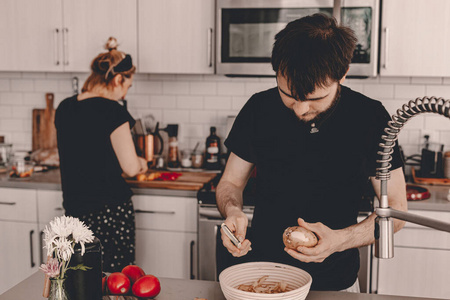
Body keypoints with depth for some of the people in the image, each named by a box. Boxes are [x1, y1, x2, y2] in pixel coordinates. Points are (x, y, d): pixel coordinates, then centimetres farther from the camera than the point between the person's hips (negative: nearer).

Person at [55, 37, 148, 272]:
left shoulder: (64, 108, 6)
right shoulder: (111, 111, -15)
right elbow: (130, 168, -15)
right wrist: (141, 162, 8)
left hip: (74, 207, 7)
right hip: (110, 208, -7)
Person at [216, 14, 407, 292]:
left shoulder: (371, 117, -14)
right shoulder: (259, 109, -10)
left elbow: (396, 207, -8)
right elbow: (231, 182, 1)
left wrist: (340, 239, -25)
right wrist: (233, 211, -22)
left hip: (334, 283, -1)